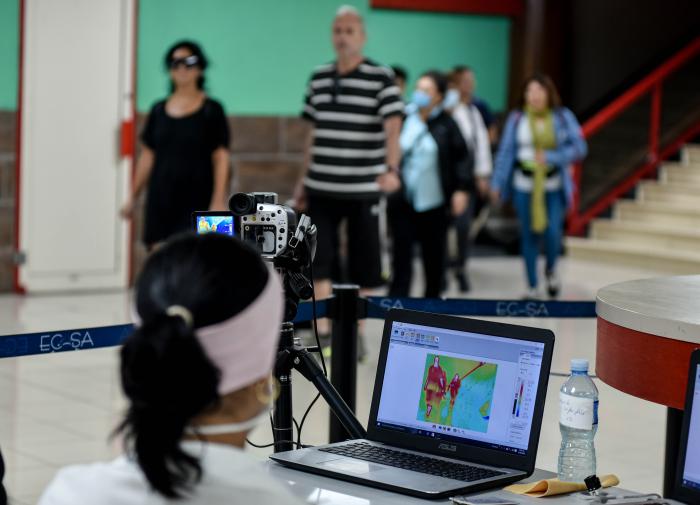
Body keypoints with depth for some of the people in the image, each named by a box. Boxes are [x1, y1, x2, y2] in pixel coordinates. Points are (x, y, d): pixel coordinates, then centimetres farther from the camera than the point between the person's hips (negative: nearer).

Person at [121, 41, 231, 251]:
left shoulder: (211, 110, 0)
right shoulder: (158, 110, 10)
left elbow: (221, 158, -4)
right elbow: (147, 157, 14)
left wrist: (219, 201, -12)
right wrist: (133, 198, 13)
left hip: (197, 200, -4)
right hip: (161, 198, 4)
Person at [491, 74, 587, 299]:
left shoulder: (563, 117, -3)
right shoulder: (517, 118, -2)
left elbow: (579, 147, -6)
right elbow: (506, 151, 1)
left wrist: (551, 157, -17)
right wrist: (497, 183, -1)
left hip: (553, 185, 0)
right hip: (524, 185, 0)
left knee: (553, 232, -10)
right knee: (529, 235, 5)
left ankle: (551, 270, 23)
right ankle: (532, 287, 19)